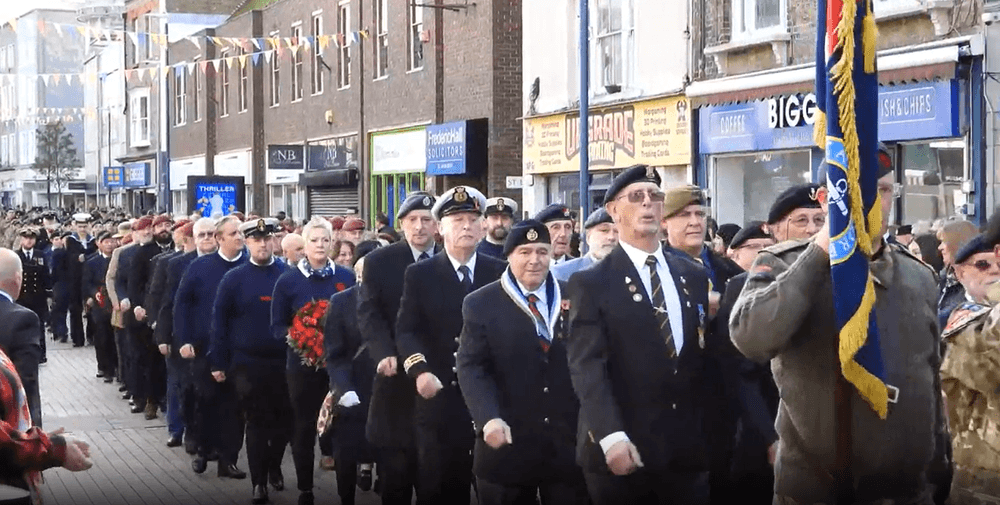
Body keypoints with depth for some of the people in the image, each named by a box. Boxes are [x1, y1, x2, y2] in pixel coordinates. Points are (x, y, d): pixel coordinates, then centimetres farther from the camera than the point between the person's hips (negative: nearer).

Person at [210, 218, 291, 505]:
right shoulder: (233, 279, -1)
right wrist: (218, 362, -3)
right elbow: (219, 321, 0)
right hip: (248, 363, -1)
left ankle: (274, 466, 35)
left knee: (284, 419, 11)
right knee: (257, 422, 5)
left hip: (284, 361, 1)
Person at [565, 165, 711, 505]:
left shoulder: (695, 278, 13)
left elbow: (706, 357, 15)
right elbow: (586, 365, -12)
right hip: (621, 452, -4)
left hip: (689, 451, 4)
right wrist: (611, 436, -23)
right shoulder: (590, 283, -3)